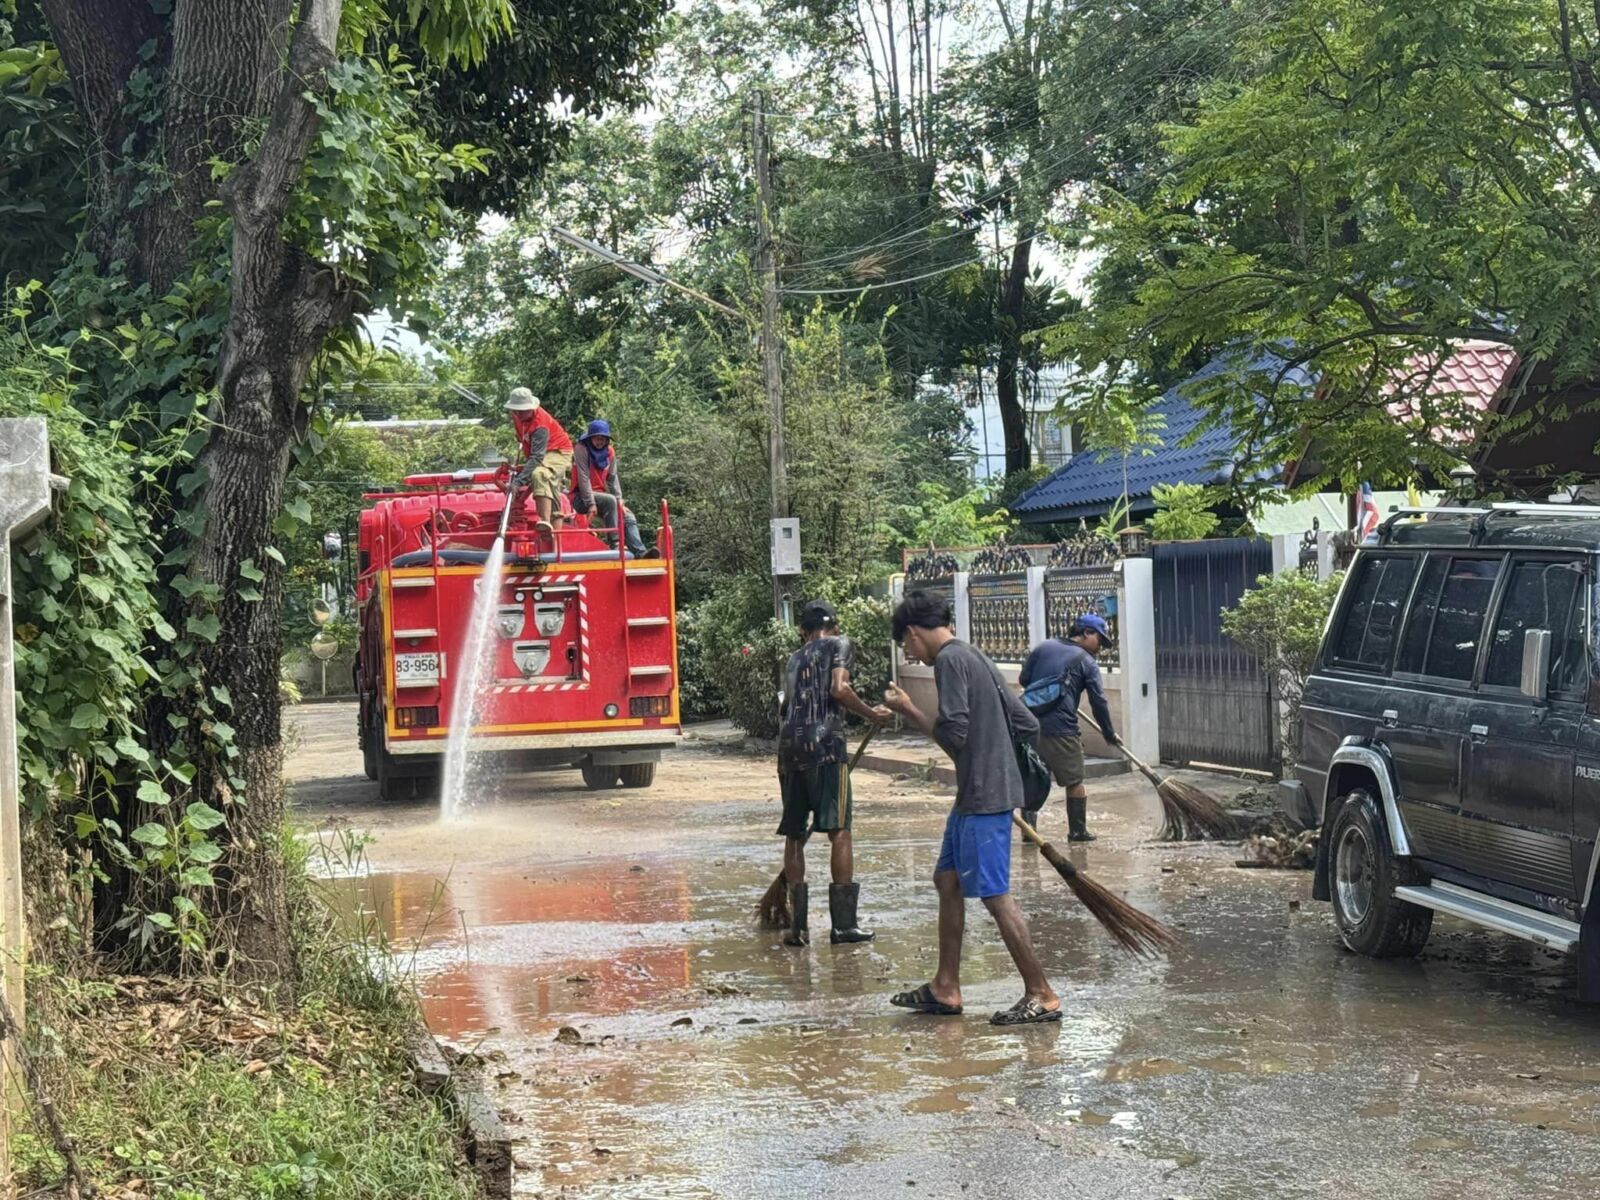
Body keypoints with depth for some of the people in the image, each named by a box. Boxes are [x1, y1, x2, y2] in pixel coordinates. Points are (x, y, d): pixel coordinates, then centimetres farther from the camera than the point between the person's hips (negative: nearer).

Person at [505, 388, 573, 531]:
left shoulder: (540, 425, -31)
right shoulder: (518, 416, -6)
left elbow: (537, 457, -37)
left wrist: (520, 480, -43)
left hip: (558, 451, -10)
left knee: (539, 475, -38)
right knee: (553, 499, 9)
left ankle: (545, 521, -53)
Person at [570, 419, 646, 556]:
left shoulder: (609, 451, 8)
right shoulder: (582, 449, -11)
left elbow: (613, 478, 6)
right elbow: (584, 478, -18)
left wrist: (619, 501, -6)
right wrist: (591, 503, -25)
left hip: (600, 494, 7)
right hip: (581, 497, -7)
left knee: (628, 516, -10)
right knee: (610, 500, -32)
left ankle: (640, 553, -24)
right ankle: (615, 543, -31)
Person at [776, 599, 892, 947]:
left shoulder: (795, 658, 25)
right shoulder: (839, 645, 8)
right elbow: (838, 689, -8)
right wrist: (872, 713, 4)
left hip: (789, 745, 6)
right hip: (824, 742, -6)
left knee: (794, 835, 8)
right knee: (838, 830, -2)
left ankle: (797, 924, 7)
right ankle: (843, 922, -4)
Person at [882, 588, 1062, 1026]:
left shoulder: (950, 660, -13)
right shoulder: (974, 658, 16)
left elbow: (953, 734, -21)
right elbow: (1026, 724, 16)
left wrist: (909, 710, -9)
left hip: (983, 796, -10)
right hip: (976, 795, 10)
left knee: (995, 895, -6)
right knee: (947, 881, 16)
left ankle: (1042, 995, -3)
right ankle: (945, 989, 23)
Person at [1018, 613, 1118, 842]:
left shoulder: (1042, 648, 12)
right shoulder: (1086, 662, 1)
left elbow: (1024, 679, 13)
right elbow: (1098, 702, -1)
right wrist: (1109, 734, 10)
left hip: (1031, 724, 4)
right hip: (1062, 729, -4)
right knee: (1074, 781, 8)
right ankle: (1078, 831, 12)